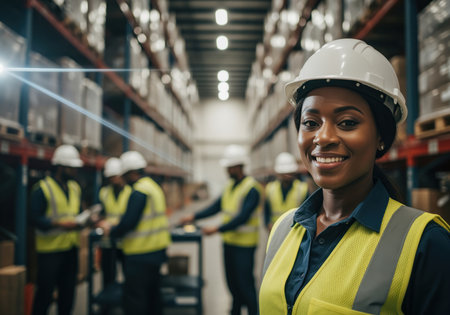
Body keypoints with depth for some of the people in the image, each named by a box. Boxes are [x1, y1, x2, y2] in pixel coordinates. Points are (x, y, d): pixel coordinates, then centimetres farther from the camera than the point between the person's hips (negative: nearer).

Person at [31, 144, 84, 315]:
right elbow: (36, 219, -15)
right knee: (45, 293, 2)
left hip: (71, 248, 6)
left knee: (68, 291, 14)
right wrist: (61, 224, -26)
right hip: (50, 249, -6)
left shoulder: (75, 188, 11)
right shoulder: (42, 188, -10)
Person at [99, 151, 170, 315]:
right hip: (157, 251, 10)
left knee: (134, 299, 0)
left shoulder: (139, 192, -17)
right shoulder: (155, 187, 12)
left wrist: (111, 231, -2)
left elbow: (128, 223, -21)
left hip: (141, 255, -10)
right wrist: (115, 226, 15)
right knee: (152, 294, 19)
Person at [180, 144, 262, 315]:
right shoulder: (230, 185, 9)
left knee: (245, 284, 0)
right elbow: (217, 206, 13)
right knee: (232, 283, 19)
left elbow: (242, 218, -23)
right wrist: (193, 217, 6)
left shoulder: (252, 189, -17)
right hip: (229, 242, 8)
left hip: (244, 245, -8)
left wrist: (217, 229, -24)